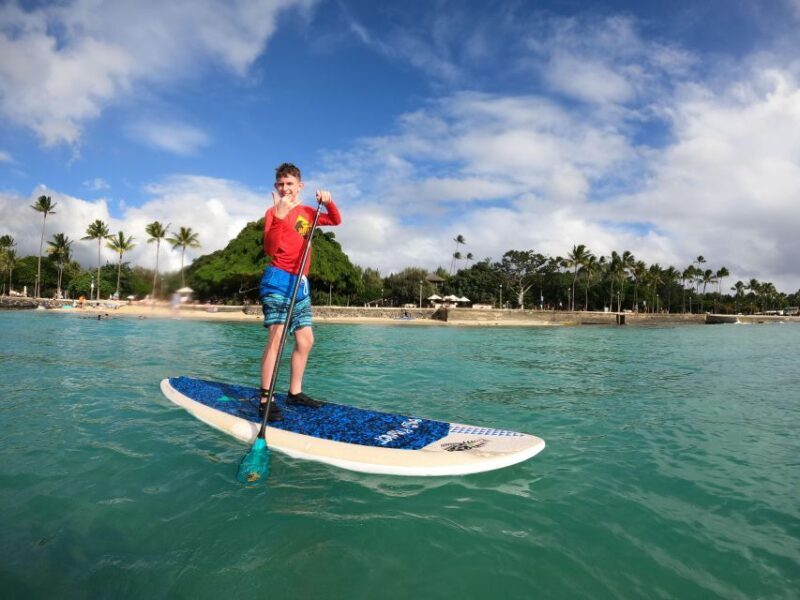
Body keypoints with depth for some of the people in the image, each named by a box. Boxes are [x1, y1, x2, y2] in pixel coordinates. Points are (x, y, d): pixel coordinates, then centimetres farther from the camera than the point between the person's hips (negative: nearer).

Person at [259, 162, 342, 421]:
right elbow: (270, 249, -18)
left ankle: (295, 393, 19)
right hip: (278, 279, -7)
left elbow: (336, 220, 25)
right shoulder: (273, 212, -4)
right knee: (276, 336, -17)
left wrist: (328, 202, 5)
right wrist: (279, 216, -30)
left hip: (301, 283, 7)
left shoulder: (306, 212, 15)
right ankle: (265, 399, -13)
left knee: (306, 339, 8)